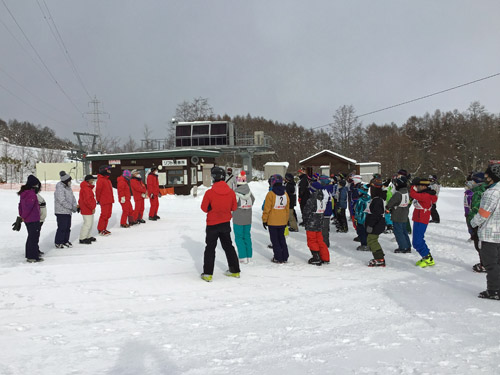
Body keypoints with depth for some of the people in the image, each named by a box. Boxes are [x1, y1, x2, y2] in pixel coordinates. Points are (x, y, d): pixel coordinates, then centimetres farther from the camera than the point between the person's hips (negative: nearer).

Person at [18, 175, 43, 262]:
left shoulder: (24, 193, 10)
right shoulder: (32, 194, -19)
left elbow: (21, 205, 15)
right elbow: (28, 206, -23)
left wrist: (21, 216, 15)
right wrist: (23, 216, -11)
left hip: (27, 219, 9)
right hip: (33, 219, -9)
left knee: (31, 236, 19)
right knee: (34, 237, -2)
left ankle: (29, 255, 27)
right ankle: (33, 257, 1)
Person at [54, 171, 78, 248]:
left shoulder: (68, 187, 11)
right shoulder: (59, 189, -18)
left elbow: (72, 198, 16)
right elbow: (62, 201, -22)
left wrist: (76, 206, 1)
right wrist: (72, 207, -20)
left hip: (68, 211, 9)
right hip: (61, 212, -9)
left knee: (68, 227, 15)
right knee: (62, 227, -6)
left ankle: (65, 241, 27)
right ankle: (58, 243, 6)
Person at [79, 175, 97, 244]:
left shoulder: (88, 188, 16)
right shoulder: (86, 189, -20)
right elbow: (87, 200, -26)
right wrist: (92, 207, -20)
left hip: (89, 210, 11)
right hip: (87, 210, -11)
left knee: (91, 223, 18)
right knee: (87, 224, -7)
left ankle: (88, 236, 30)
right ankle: (82, 238, -1)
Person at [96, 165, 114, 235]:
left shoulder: (107, 179, 17)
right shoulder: (100, 180, -13)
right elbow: (98, 190, -14)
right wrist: (98, 200, -10)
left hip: (109, 201, 9)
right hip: (104, 201, -9)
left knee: (108, 215, 12)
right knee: (104, 215, -5)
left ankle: (104, 229, 21)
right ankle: (100, 230, 4)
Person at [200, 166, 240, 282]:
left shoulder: (209, 193, -19)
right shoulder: (231, 192, -8)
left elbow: (204, 208, -10)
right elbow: (234, 207, 2)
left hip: (212, 224, -4)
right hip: (226, 224, 4)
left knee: (210, 248, 8)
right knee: (228, 246, 18)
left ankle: (207, 273, 6)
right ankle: (235, 270, 25)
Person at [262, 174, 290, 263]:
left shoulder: (270, 194, -14)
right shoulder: (285, 194, 3)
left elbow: (266, 209, -12)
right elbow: (287, 209, 10)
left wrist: (264, 220, -2)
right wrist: (286, 220, 19)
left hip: (272, 222, -5)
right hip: (282, 222, 5)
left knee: (275, 240, 4)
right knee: (282, 238, 16)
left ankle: (278, 258, 5)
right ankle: (285, 257, 19)